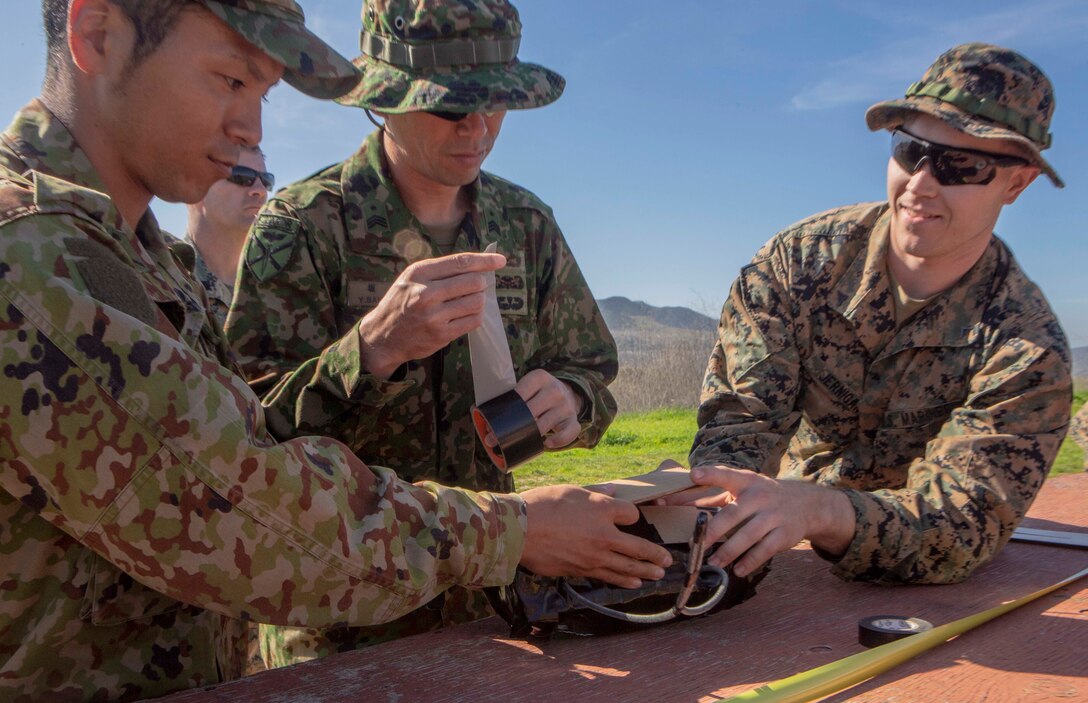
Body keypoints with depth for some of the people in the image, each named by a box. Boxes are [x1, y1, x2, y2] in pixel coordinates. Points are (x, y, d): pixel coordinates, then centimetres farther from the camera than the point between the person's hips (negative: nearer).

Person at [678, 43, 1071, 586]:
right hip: (780, 567, 0)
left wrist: (817, 510, -48)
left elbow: (962, 524, -27)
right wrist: (725, 500, -41)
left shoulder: (1026, 350, -16)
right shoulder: (800, 258, -12)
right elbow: (739, 417, -18)